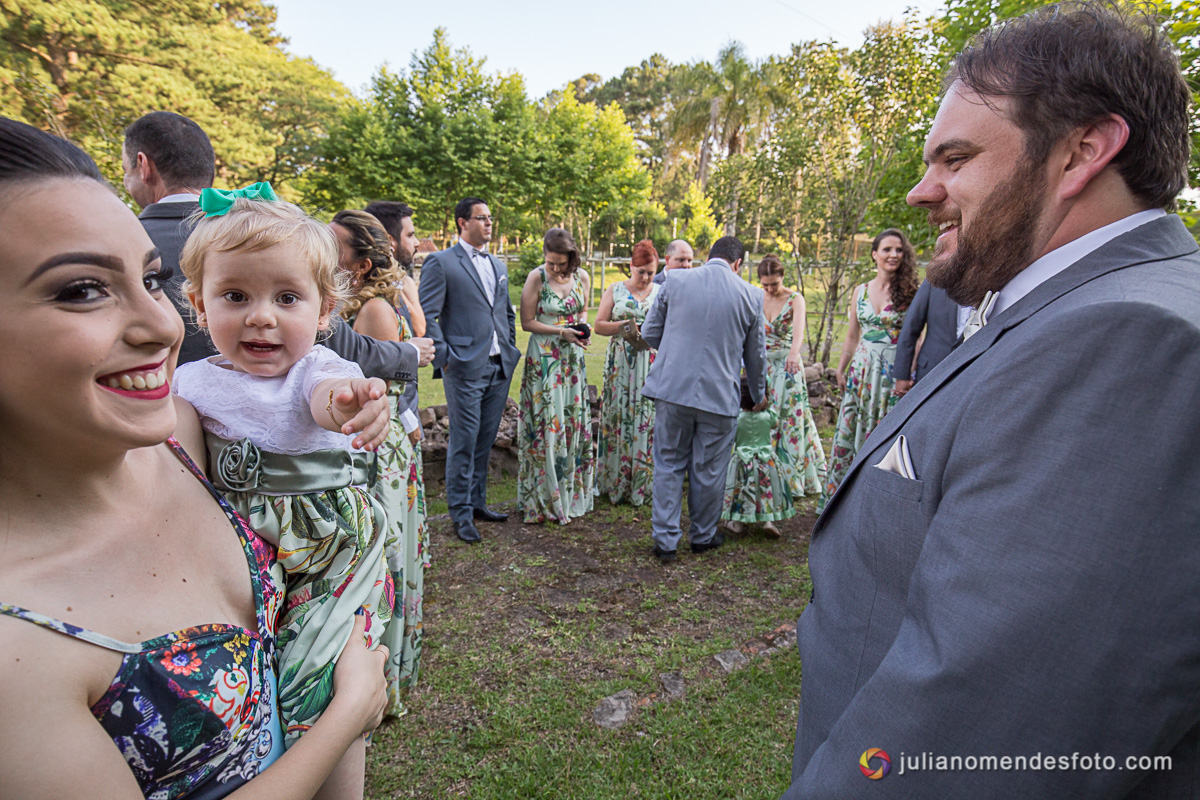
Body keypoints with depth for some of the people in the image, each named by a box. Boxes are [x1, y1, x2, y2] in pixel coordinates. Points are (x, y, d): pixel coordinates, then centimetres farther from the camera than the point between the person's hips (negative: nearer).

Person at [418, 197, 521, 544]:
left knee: (485, 440, 13)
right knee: (464, 441, 0)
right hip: (465, 369, -6)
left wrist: (511, 350, 15)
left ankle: (477, 502, 26)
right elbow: (427, 316, -9)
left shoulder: (498, 266, 17)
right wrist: (444, 358, -14)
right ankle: (460, 513, 12)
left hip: (500, 368, 6)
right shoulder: (440, 262, -4)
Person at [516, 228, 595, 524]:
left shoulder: (581, 277, 4)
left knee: (574, 421, 8)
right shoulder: (536, 278, -9)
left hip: (573, 357, 5)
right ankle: (545, 498, 9)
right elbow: (527, 322, -6)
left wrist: (583, 328, -2)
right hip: (544, 358, -4)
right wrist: (560, 331, -16)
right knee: (546, 424, -4)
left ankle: (572, 493, 22)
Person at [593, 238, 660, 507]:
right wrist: (622, 325, -13)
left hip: (651, 366, 1)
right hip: (620, 364, 0)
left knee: (646, 419, -2)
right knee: (618, 416, -1)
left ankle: (642, 484, 7)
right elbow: (599, 325, 4)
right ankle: (615, 483, 9)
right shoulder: (614, 291, 7)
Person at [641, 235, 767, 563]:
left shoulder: (675, 280, 0)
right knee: (709, 471, 14)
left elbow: (650, 332, 5)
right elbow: (755, 354, 11)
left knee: (669, 465, 12)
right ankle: (703, 536, 31)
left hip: (672, 388, 1)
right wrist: (759, 395, 26)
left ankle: (665, 540, 16)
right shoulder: (751, 295, 0)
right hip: (720, 395, 0)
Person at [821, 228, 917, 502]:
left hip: (893, 373, -4)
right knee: (849, 431, 8)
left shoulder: (910, 292, -3)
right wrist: (841, 370, 13)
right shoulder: (860, 291, 8)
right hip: (861, 370, 4)